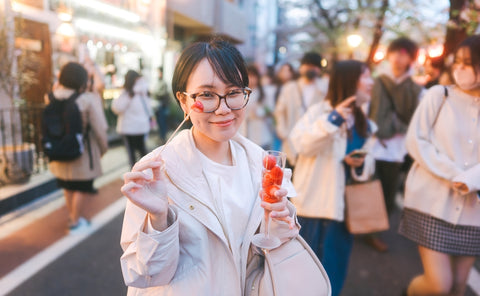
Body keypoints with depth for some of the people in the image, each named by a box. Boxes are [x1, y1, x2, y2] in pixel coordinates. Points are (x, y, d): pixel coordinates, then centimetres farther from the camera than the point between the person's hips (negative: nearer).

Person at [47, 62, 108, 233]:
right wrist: (103, 149, -1)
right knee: (83, 188, 12)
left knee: (68, 187, 23)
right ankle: (75, 223, 19)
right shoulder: (89, 100, -19)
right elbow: (100, 129, -17)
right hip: (82, 154, -5)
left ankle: (72, 217, 38)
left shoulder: (53, 97, -8)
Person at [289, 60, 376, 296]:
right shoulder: (320, 111, -8)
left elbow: (369, 162, 14)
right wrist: (333, 119, -30)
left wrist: (361, 164, -8)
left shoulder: (364, 123, 12)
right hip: (316, 203, -6)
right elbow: (301, 144, -23)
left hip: (343, 205, 6)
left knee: (333, 270, 15)